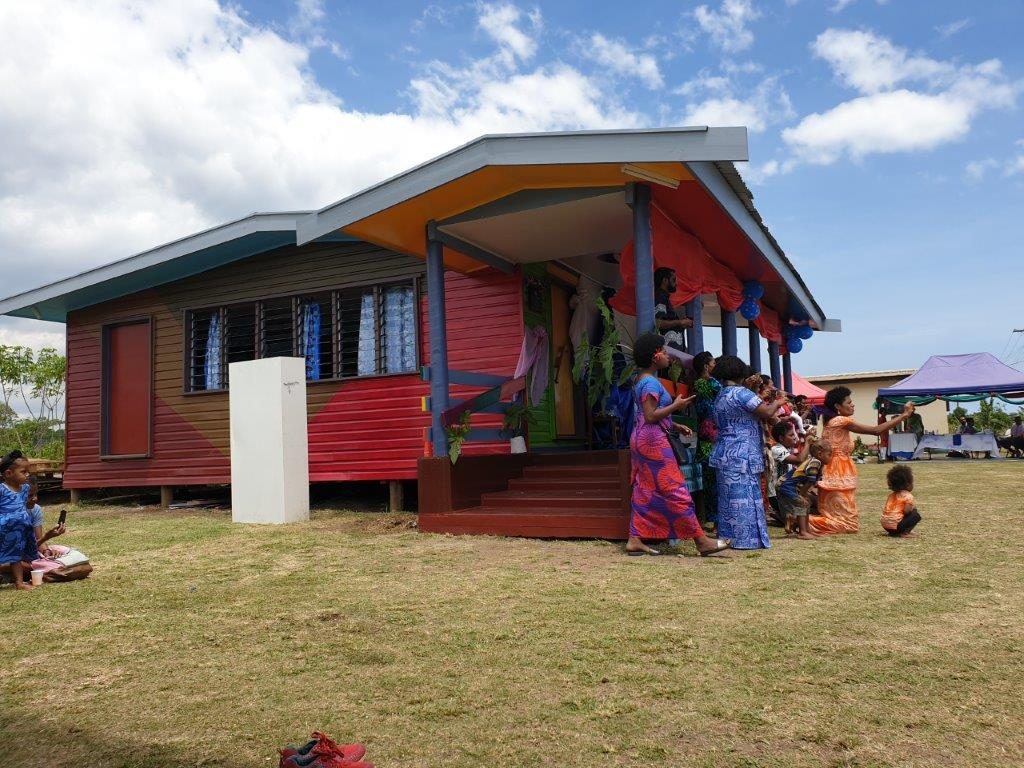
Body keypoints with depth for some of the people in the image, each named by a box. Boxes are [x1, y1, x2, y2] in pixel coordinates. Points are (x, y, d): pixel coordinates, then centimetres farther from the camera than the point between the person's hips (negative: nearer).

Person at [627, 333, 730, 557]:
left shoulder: (642, 380, 16)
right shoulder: (651, 382, -15)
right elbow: (650, 416, -23)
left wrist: (674, 426, 14)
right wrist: (676, 405, -15)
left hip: (643, 440, 10)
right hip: (653, 441, -10)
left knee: (644, 492, 9)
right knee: (675, 491, -5)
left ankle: (635, 540, 9)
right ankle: (701, 541, 2)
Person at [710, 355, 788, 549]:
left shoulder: (719, 398, 16)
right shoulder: (741, 393, -11)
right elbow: (767, 413, -16)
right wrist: (777, 403, 5)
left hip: (723, 455, 9)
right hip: (742, 456, -8)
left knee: (728, 497, 10)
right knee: (746, 497, -5)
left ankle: (728, 537, 13)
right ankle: (747, 539, -3)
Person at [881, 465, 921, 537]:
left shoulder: (892, 495, 18)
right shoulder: (908, 496, -5)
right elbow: (906, 511, -14)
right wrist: (913, 507, 8)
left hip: (885, 525, 8)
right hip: (895, 525, -8)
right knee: (916, 515, 4)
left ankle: (892, 532, 12)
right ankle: (903, 532, -6)